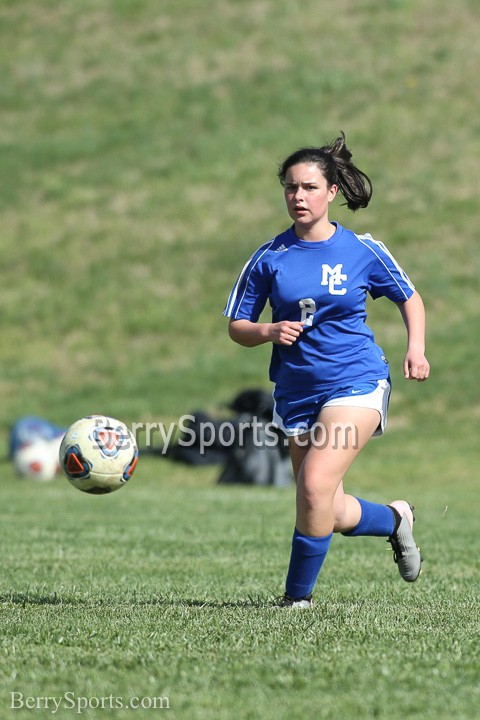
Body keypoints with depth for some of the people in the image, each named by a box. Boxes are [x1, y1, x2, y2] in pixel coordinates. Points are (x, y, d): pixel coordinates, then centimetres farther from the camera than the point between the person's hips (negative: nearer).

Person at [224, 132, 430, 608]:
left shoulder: (362, 250, -1)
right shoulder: (269, 258, 1)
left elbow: (409, 298, 13)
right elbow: (236, 327, 6)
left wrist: (416, 347, -3)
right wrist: (271, 331, -15)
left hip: (356, 383, -3)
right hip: (296, 391, 3)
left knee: (316, 486, -21)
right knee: (331, 514, 7)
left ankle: (298, 596, -5)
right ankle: (395, 519, 39)